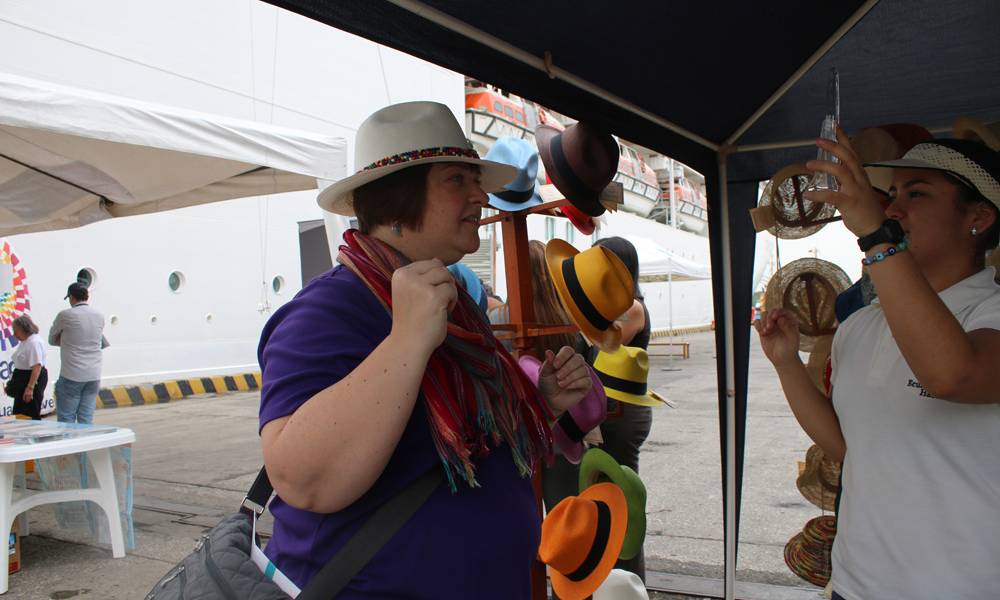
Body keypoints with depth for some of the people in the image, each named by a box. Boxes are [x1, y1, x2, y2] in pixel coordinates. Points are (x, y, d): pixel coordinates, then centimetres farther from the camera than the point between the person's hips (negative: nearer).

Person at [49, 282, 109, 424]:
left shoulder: (65, 315, -8)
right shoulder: (99, 316, 6)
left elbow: (52, 340, 5)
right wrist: (68, 341, 12)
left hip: (72, 376, -4)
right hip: (94, 376, 4)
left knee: (66, 419, 5)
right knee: (87, 418, 9)